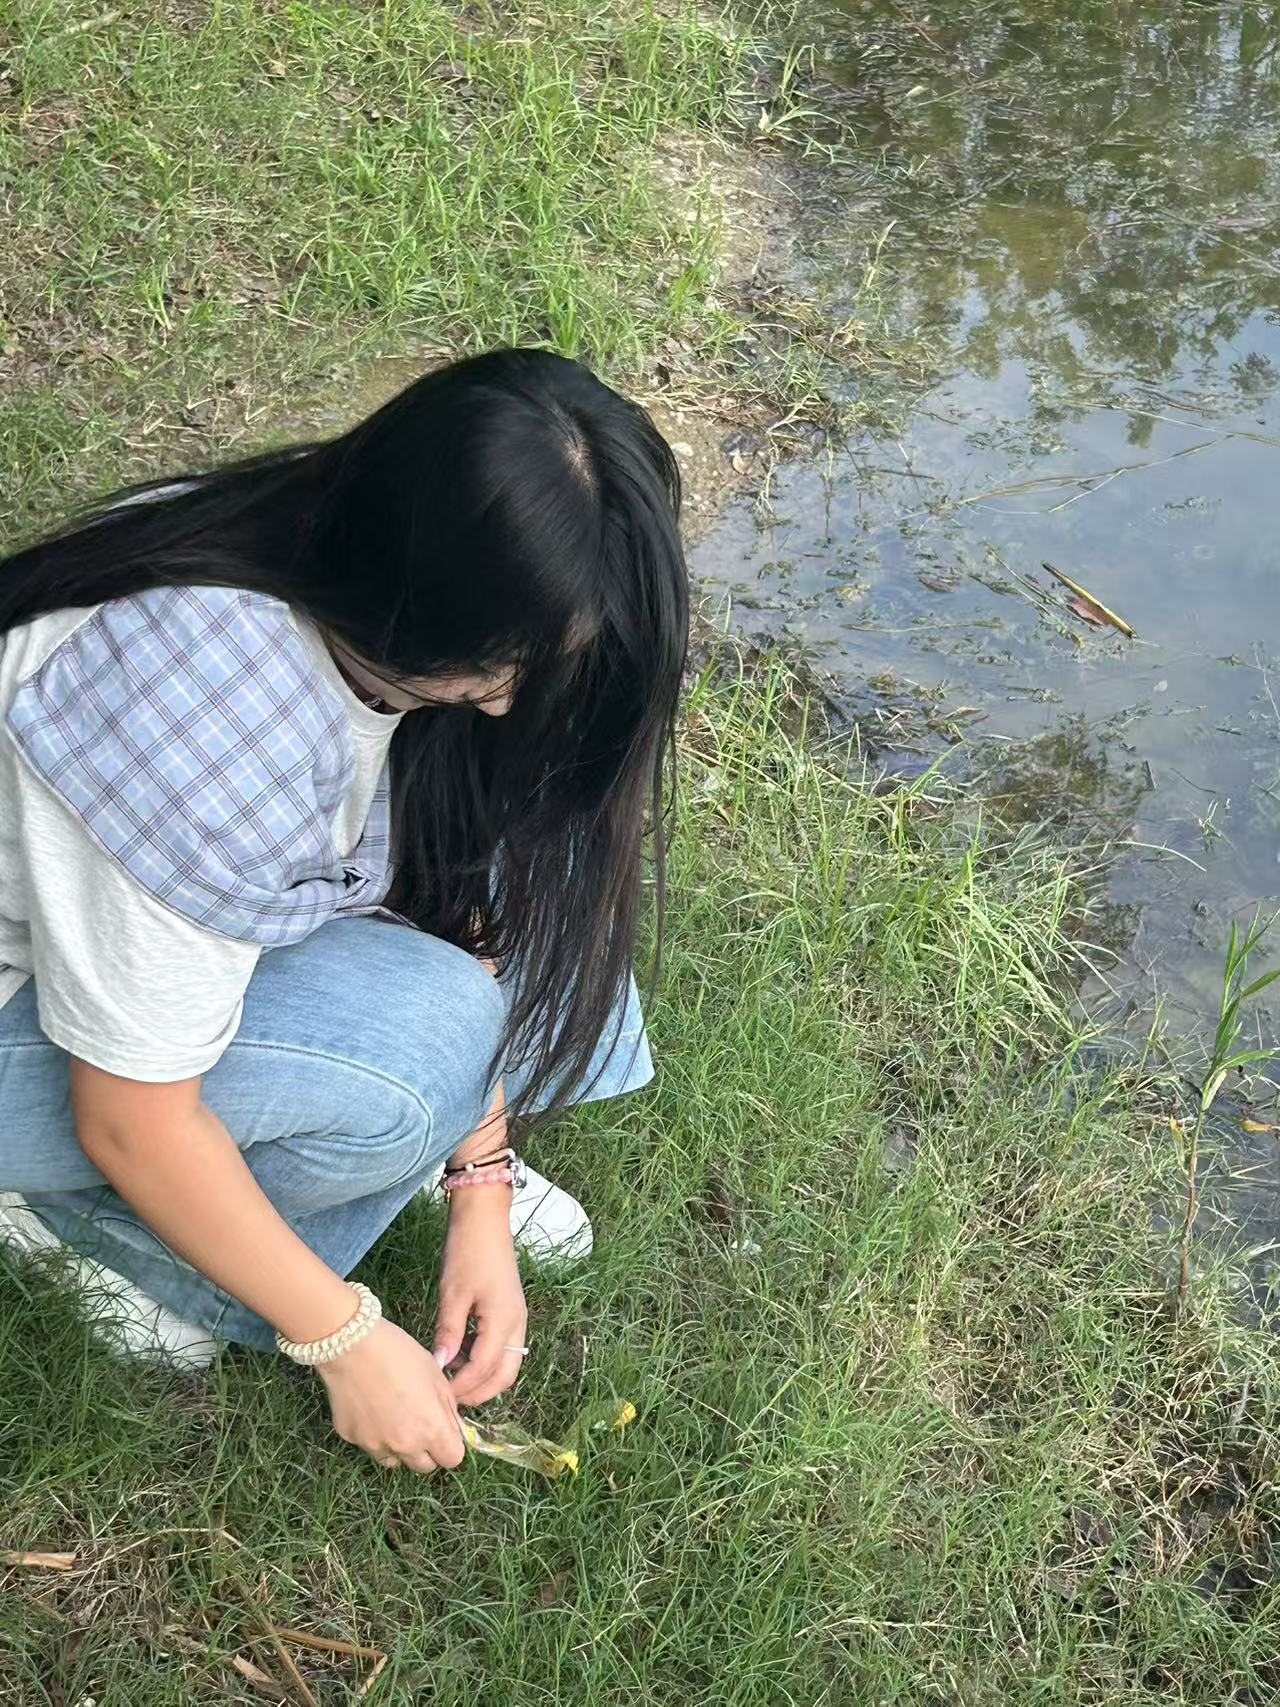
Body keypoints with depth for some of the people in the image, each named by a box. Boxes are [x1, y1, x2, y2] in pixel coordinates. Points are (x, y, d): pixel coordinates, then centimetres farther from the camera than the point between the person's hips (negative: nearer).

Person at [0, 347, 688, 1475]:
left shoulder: (371, 582, -17)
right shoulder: (205, 736, -40)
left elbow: (458, 897, -5)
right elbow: (132, 1127, -28)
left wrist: (479, 1191, -8)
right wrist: (348, 1342, -17)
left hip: (220, 908, 6)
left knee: (533, 874, -11)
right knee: (416, 1038, -29)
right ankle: (93, 1224, -4)